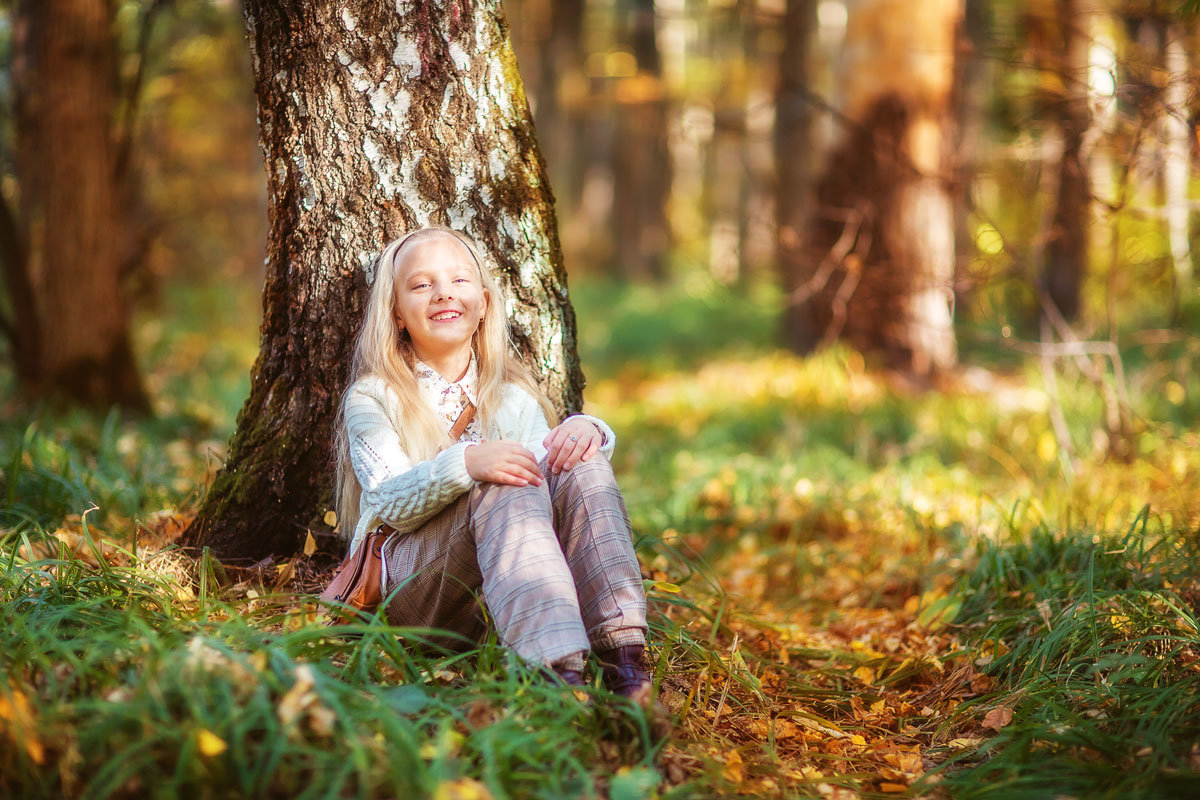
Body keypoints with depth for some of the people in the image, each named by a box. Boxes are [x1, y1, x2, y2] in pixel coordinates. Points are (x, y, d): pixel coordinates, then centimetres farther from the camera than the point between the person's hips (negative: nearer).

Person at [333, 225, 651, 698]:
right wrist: (464, 464, -31)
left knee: (580, 465, -22)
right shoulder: (371, 398, 6)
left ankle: (622, 660, -41)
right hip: (410, 589, -4)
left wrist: (584, 430, -19)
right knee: (506, 489, -32)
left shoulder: (513, 397, 20)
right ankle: (559, 675, -56)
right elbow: (392, 502, -11)